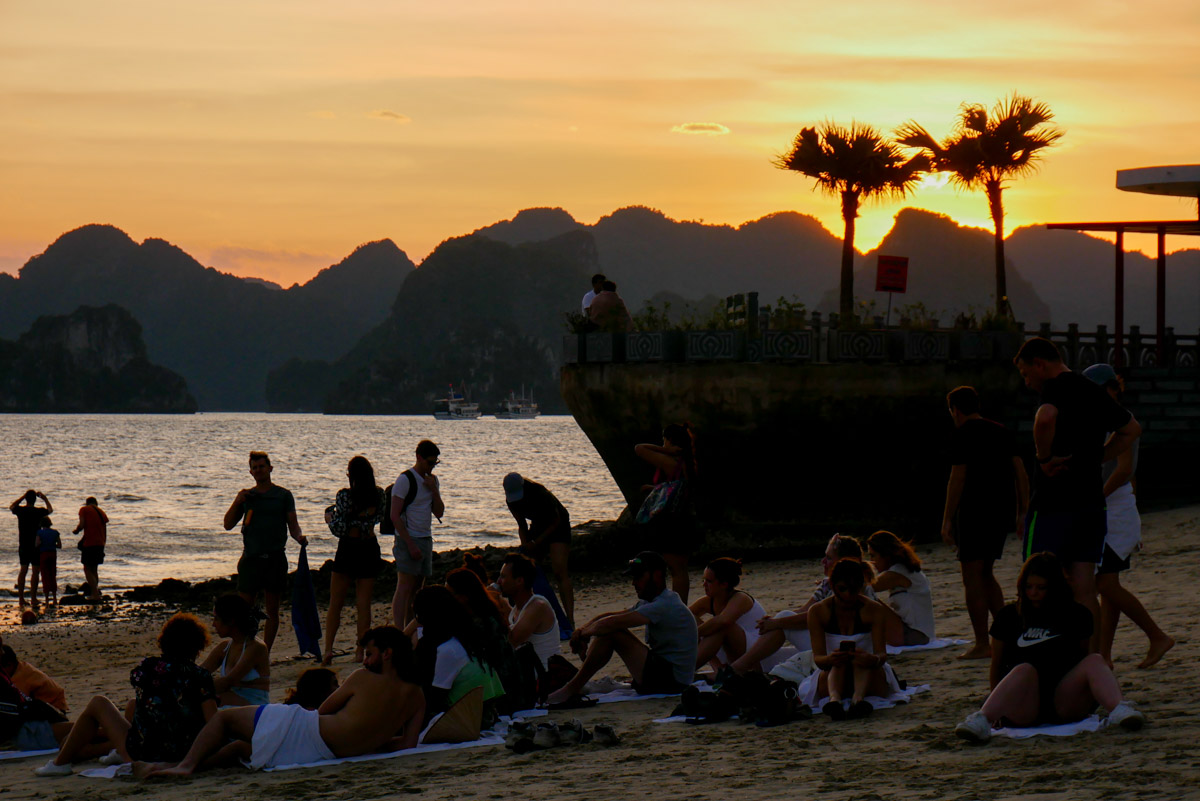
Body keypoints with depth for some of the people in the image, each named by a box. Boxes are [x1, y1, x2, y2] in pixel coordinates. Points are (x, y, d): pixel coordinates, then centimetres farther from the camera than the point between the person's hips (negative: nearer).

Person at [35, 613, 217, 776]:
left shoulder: (149, 666, -6)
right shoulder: (201, 676, -6)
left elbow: (134, 678, 18)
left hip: (143, 756, -3)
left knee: (98, 704, 18)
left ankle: (61, 762, 25)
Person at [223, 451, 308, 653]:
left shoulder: (283, 495, 6)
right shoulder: (247, 496, 12)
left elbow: (293, 524, 2)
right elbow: (228, 525, 10)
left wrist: (299, 537, -19)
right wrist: (237, 502, -5)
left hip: (275, 558, -1)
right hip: (251, 558, 1)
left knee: (272, 610, 3)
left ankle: (265, 655, 8)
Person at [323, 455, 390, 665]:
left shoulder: (344, 496, -15)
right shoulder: (379, 495, -1)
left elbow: (338, 529, -16)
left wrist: (329, 518, 3)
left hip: (348, 548, -3)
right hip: (369, 548, 3)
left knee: (335, 603, 7)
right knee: (364, 604, 8)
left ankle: (328, 649, -2)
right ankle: (360, 652, 7)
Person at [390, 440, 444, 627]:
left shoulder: (432, 480, 13)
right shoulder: (405, 480, -10)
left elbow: (439, 513, 11)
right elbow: (395, 516, -14)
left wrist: (434, 489, -4)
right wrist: (411, 545, -19)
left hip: (426, 540, 7)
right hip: (409, 540, -7)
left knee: (416, 590, 7)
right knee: (404, 588, -12)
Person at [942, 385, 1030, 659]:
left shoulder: (963, 434, -7)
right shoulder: (1002, 432, 14)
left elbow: (957, 480, -13)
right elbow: (1021, 474, 10)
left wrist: (947, 521, -11)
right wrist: (1023, 513, 13)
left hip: (975, 510, -8)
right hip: (1002, 510, 8)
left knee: (972, 577, -2)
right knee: (985, 574, 20)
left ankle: (982, 644, -4)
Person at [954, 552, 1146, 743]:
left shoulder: (1076, 615, 14)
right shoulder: (1009, 617, 10)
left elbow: (1082, 656, 20)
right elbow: (996, 666, 14)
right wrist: (998, 702, 9)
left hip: (1065, 706, 2)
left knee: (1094, 661, -21)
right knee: (1024, 669, -34)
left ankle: (1119, 710, -50)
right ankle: (981, 721, -59)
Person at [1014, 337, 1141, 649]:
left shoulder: (1056, 388, -10)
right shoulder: (1094, 392, 15)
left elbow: (1046, 417, -34)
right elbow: (1131, 429, 29)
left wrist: (1045, 458, -19)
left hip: (1053, 503, -7)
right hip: (1092, 502, 7)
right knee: (1084, 589, 7)